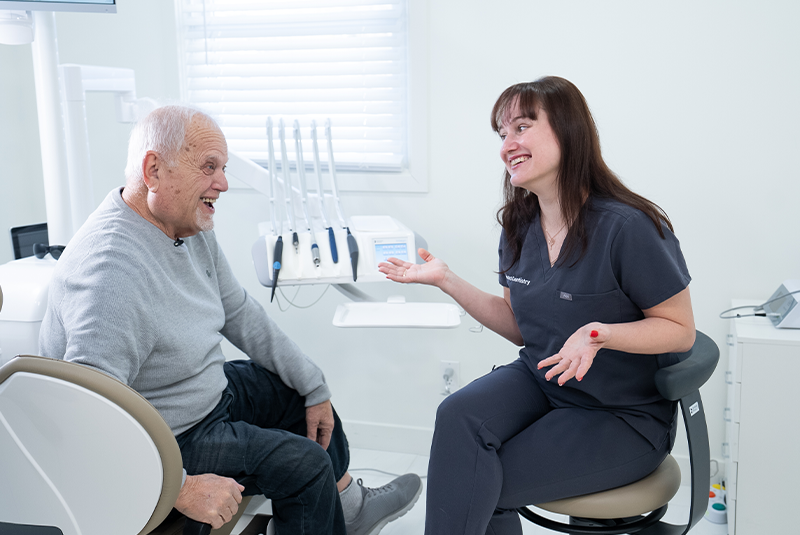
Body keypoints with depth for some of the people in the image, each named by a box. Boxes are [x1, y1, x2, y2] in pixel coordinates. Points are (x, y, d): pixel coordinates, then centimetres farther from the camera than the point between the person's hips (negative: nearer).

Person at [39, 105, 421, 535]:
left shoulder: (191, 226, -4)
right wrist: (181, 488, -33)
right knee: (305, 461, -11)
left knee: (305, 388, 18)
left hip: (209, 392, 10)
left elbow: (241, 313, 6)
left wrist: (314, 388, 7)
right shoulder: (113, 269, -34)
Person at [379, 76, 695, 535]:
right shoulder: (519, 227, 2)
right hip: (540, 378, 6)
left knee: (472, 488, -18)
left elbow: (681, 329, -11)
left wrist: (599, 333, -29)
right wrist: (447, 280, 2)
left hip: (625, 415, -5)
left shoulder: (628, 227, -20)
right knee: (458, 414, -25)